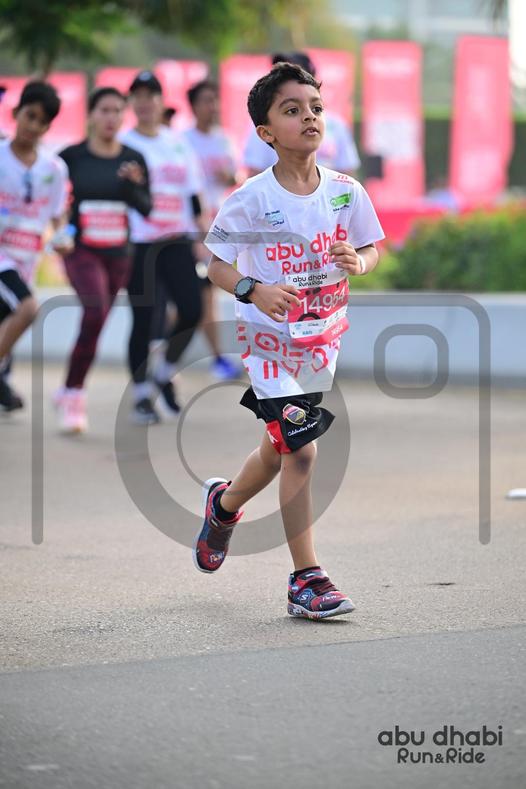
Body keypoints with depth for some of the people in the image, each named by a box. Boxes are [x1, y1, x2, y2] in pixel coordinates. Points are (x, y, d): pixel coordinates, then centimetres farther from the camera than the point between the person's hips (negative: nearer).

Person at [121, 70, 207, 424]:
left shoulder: (179, 143, 12)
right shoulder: (123, 144, 0)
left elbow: (194, 194, 14)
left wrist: (205, 236, 9)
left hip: (177, 242, 4)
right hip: (138, 244, -4)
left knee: (192, 311, -7)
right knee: (143, 319, -3)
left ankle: (164, 375, 16)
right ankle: (142, 395, 10)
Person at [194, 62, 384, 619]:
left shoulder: (346, 191, -4)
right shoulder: (251, 199, -13)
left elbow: (372, 249, 9)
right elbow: (216, 264, -6)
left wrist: (358, 262, -14)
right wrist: (253, 290, -25)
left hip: (323, 336, 5)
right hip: (271, 338, -5)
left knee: (280, 447, 17)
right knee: (300, 450, -13)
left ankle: (225, 502, 48)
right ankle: (307, 579, -5)